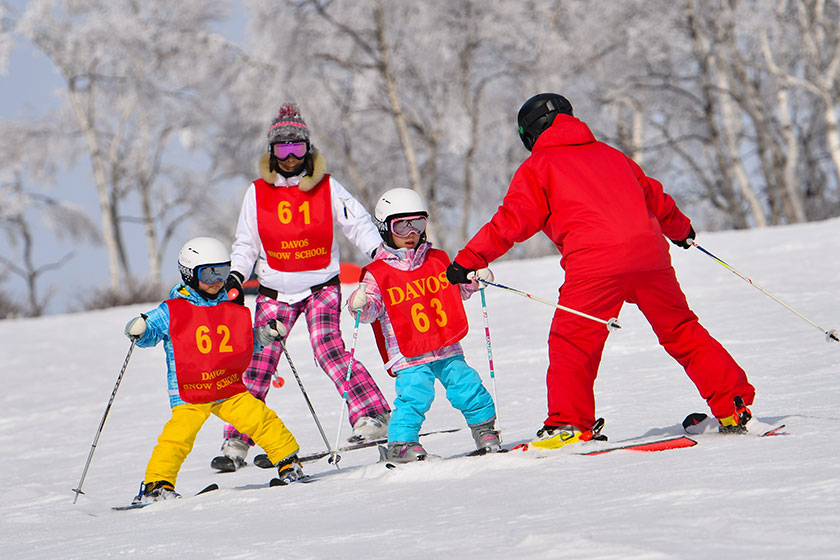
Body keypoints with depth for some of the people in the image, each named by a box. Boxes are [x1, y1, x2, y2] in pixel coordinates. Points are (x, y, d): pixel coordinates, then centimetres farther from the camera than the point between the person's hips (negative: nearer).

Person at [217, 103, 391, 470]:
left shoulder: (326, 187, -1)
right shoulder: (258, 193, 3)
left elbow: (357, 223, 3)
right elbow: (246, 243, 10)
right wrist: (236, 275, -6)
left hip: (322, 286, -2)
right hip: (275, 291, 2)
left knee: (328, 349, -22)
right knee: (258, 364, -4)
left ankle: (372, 414, -22)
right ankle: (236, 440, 3)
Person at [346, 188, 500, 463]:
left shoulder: (437, 260, 10)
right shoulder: (378, 273, -2)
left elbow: (457, 290, 22)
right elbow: (371, 310, -6)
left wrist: (474, 280, 4)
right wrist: (360, 304, -27)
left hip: (447, 347, 4)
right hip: (409, 355, -4)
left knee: (466, 384, 0)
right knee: (415, 394, -19)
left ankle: (484, 429, 22)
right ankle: (400, 443, -6)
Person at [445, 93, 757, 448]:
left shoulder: (537, 168, 12)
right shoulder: (609, 155, 28)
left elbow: (513, 221, 1)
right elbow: (653, 196, 37)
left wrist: (469, 259, 5)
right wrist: (680, 229, 55)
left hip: (596, 263, -5)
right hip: (649, 252, 5)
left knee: (571, 343, 2)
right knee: (681, 331, 15)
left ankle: (568, 424, -9)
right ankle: (733, 407, 14)